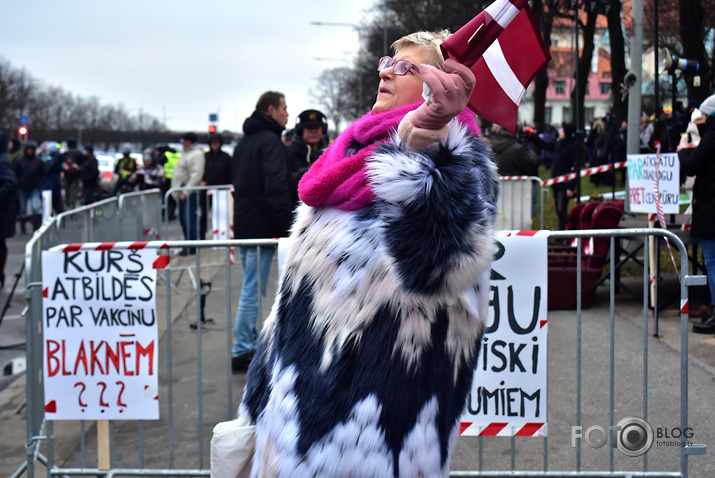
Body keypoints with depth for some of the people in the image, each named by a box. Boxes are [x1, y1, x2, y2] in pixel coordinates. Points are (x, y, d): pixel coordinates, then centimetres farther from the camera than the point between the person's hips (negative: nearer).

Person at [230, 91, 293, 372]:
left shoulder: (244, 142, 19)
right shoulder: (271, 141, -11)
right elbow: (276, 187, -21)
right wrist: (287, 225, -18)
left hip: (243, 223, 10)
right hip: (261, 226, -10)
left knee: (252, 287, 16)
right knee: (254, 289, -6)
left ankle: (249, 347, 20)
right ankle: (242, 352, -3)